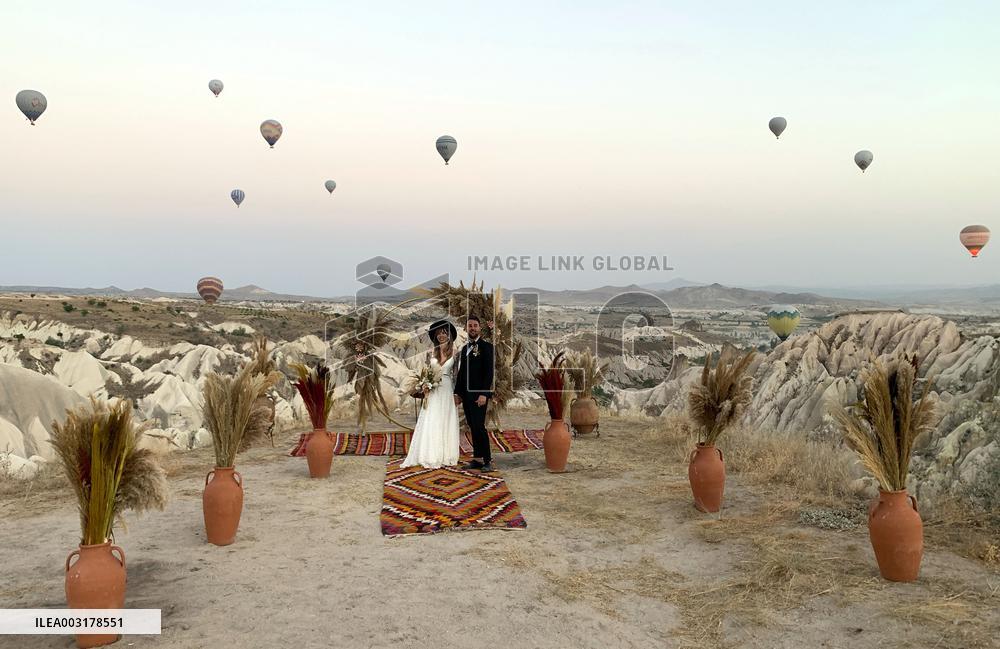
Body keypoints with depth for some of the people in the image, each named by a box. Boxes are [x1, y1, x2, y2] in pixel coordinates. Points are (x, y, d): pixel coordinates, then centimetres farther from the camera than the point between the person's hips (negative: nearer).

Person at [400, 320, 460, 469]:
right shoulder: (431, 352, 3)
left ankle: (446, 456, 12)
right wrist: (425, 389, -9)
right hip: (432, 390, 0)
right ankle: (431, 457, 5)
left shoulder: (454, 352, 3)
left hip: (447, 390, 0)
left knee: (446, 423, 5)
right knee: (431, 423, 0)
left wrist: (457, 392, -3)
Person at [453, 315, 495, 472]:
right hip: (466, 394, 7)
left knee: (479, 426, -11)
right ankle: (477, 459, 13)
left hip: (479, 394, -7)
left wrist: (484, 394, -18)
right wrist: (457, 392, 13)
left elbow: (489, 372, -11)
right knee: (472, 427, 8)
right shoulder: (464, 349, 17)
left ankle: (487, 460, -3)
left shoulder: (486, 347, -5)